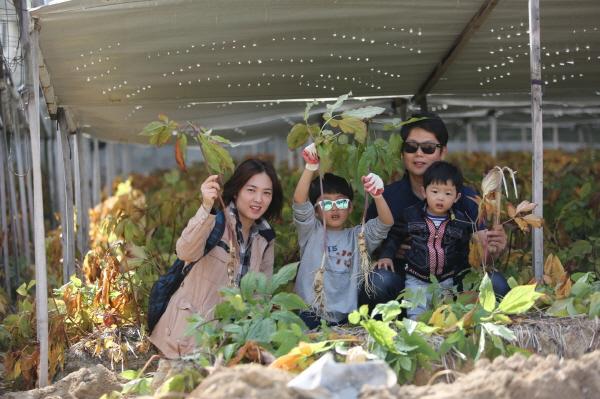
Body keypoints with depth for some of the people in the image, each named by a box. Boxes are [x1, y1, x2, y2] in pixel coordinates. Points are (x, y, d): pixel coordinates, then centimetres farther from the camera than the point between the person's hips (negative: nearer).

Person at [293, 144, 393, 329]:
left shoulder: (358, 236, 13)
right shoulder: (311, 233, 9)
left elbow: (386, 223, -3)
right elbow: (300, 202, -7)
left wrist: (377, 196, -24)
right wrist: (311, 167, -23)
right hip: (311, 316, -1)